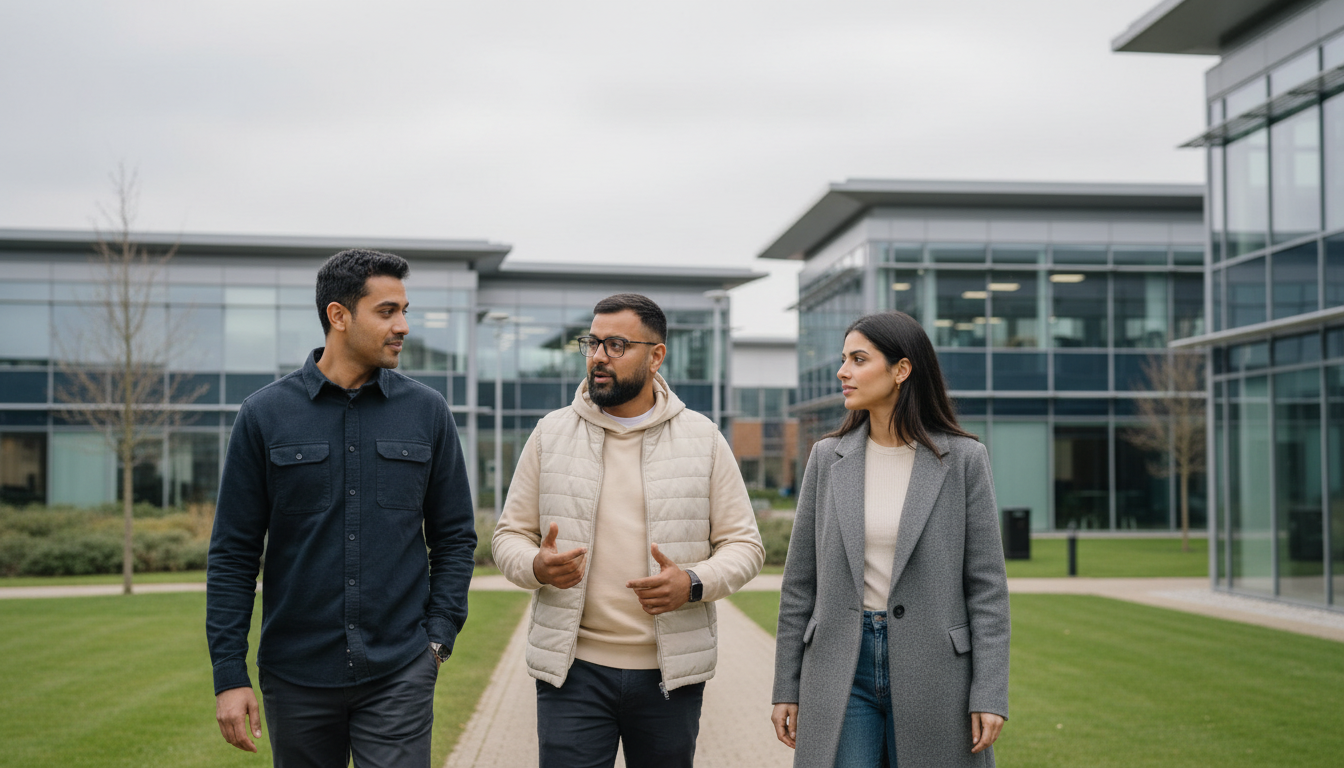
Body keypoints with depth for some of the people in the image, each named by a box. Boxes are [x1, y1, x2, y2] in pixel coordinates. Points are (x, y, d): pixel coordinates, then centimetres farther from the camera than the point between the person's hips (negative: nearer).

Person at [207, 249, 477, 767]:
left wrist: (438, 636, -1)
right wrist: (229, 675, -5)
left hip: (399, 675, 0)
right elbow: (233, 554, 0)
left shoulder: (427, 412, 3)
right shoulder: (266, 414, -1)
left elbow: (455, 536, 9)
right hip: (296, 676, 0)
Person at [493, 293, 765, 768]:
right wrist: (537, 566, -15)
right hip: (573, 669, 0)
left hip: (670, 674, 0)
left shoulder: (702, 439, 3)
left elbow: (743, 544, 4)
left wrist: (693, 583, -16)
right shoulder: (551, 434, 5)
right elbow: (510, 535, 8)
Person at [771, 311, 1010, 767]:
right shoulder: (828, 458, 5)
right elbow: (800, 581, 7)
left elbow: (986, 583, -2)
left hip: (932, 668, -2)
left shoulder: (963, 459, -2)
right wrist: (787, 688, 6)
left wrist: (989, 694, -8)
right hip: (841, 669, 2)